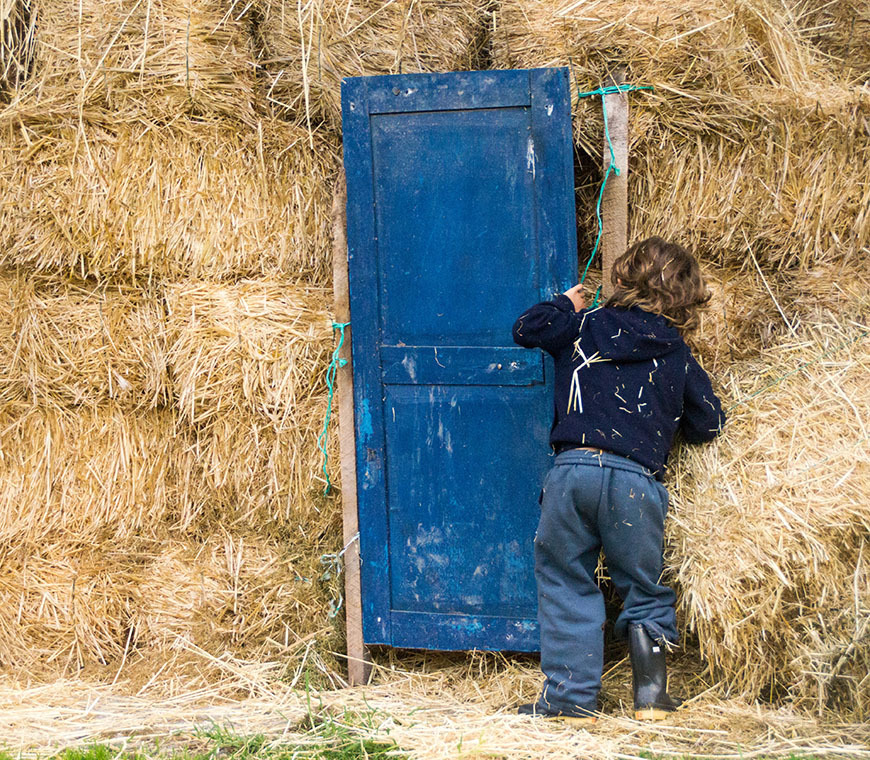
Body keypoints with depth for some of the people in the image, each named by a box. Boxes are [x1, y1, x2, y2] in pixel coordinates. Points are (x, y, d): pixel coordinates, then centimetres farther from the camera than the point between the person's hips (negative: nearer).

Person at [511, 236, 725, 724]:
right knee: (644, 591, 17)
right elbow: (708, 424, 19)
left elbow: (527, 329, 21)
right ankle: (652, 693, 10)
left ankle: (572, 697, 9)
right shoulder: (679, 358, 13)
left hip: (573, 469, 0)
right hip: (637, 482, 0)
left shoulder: (585, 325, 11)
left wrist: (566, 303, 38)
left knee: (567, 582, 11)